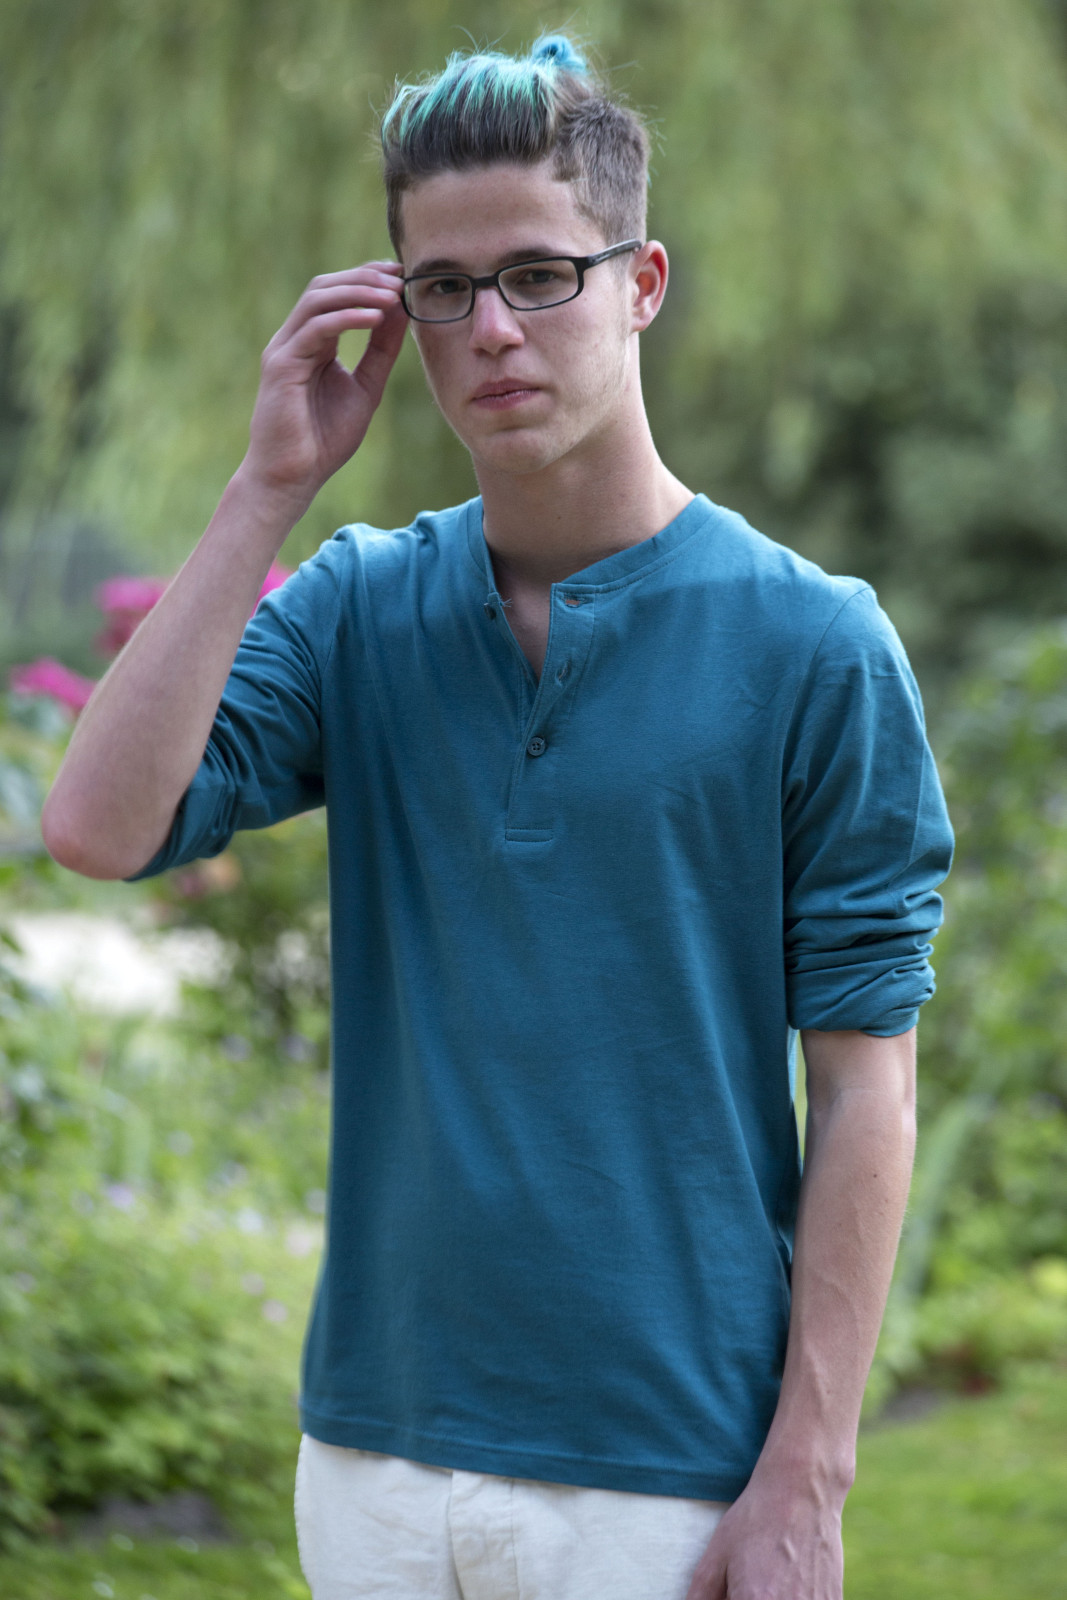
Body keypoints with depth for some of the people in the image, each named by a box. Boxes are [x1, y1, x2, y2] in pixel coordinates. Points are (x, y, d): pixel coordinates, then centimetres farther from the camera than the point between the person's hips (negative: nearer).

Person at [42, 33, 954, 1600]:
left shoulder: (813, 644, -6)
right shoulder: (356, 608, 5)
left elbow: (864, 1082, -6)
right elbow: (101, 826, -9)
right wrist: (272, 487, -8)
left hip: (667, 1473, -3)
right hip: (376, 1451, 4)